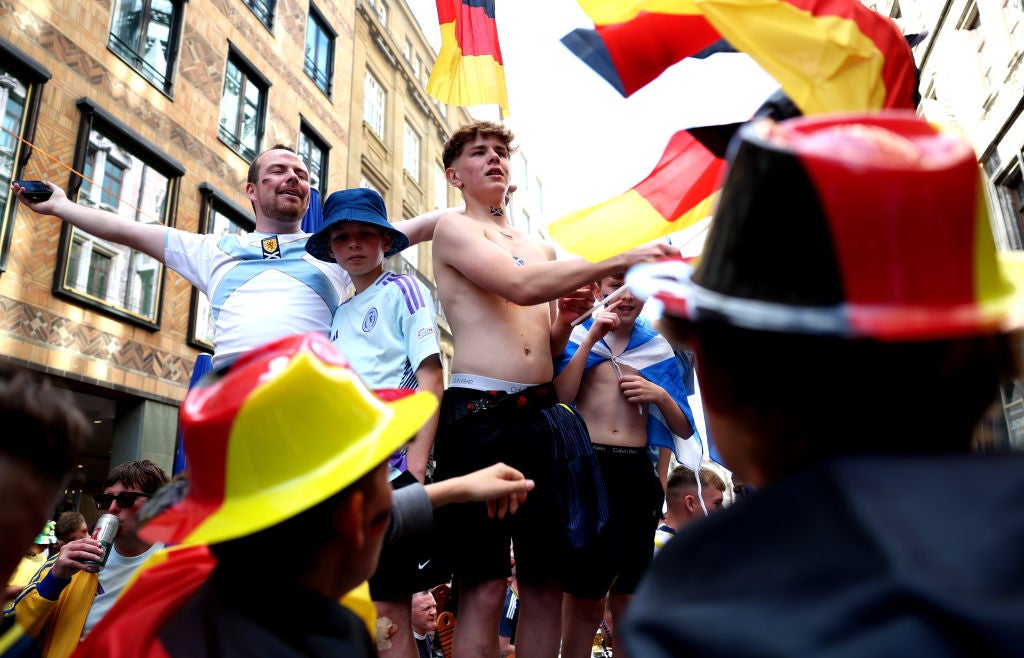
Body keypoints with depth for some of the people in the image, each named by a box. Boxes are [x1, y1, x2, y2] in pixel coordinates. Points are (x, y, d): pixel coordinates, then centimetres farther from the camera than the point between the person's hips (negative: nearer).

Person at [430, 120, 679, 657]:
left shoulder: (542, 249, 23)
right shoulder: (453, 229, 4)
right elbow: (521, 286, -14)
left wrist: (568, 317, 2)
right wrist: (617, 261, -15)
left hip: (541, 412, 6)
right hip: (479, 412, -6)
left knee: (546, 581, 9)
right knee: (484, 587, -5)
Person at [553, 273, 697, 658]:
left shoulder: (659, 348, 11)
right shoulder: (577, 335, 4)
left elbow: (684, 430, 12)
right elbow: (557, 401, -12)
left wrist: (661, 395, -7)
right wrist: (590, 340, -12)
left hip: (638, 471, 3)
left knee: (627, 596, 12)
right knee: (587, 595, 2)